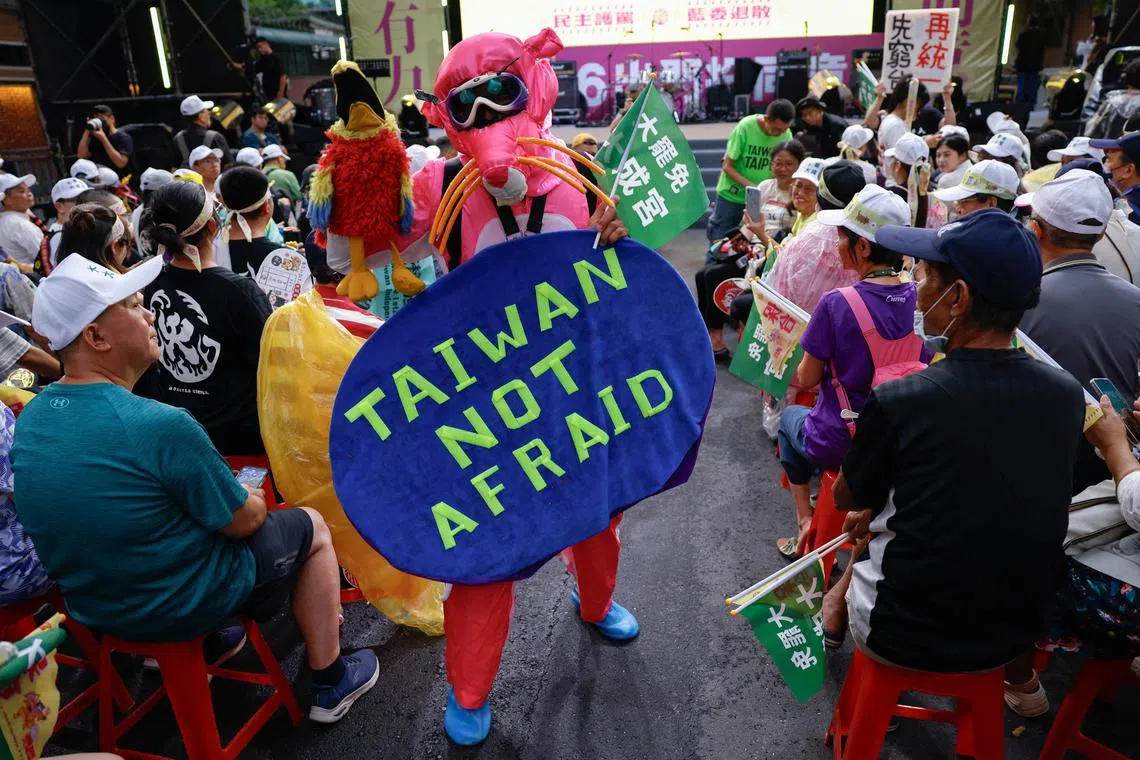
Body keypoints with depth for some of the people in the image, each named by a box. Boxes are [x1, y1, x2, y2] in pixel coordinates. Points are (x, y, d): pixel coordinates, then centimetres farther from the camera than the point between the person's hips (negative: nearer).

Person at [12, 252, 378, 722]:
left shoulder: (30, 418, -6)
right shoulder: (161, 425, -31)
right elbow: (244, 520, -18)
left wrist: (229, 496, 12)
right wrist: (249, 499, 5)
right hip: (183, 607, -7)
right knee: (311, 527, 13)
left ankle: (210, 643, 40)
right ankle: (331, 683, 23)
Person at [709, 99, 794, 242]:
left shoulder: (786, 135, -10)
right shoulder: (745, 128, -19)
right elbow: (727, 166, -14)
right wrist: (750, 186, -27)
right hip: (732, 194, -3)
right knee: (720, 238, 4)